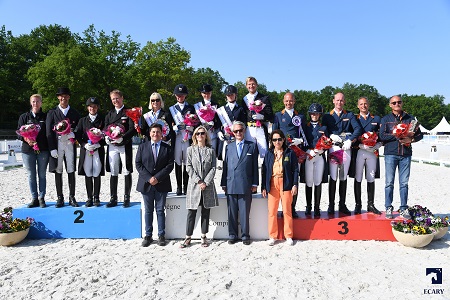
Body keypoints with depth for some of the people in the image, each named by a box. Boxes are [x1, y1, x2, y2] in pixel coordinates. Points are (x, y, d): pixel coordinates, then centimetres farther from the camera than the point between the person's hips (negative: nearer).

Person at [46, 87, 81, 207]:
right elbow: (49, 131, 3)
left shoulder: (75, 113, 12)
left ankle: (72, 197, 7)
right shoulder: (52, 113, 8)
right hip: (56, 144, 0)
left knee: (71, 171, 0)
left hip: (70, 144, 0)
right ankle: (60, 198, 9)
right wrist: (52, 148, -6)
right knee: (58, 171, 2)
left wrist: (72, 134, -11)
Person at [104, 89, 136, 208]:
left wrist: (123, 138, -21)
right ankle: (113, 199, 14)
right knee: (113, 173, 7)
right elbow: (105, 127, 14)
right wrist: (106, 137, -7)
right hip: (112, 146, 4)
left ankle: (126, 198, 11)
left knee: (127, 172, 1)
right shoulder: (110, 113, 16)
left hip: (125, 146, -4)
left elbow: (133, 129, -8)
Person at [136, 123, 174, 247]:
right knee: (148, 211, 8)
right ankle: (148, 235, 17)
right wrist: (148, 178, -11)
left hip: (161, 184, -1)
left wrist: (157, 178, -13)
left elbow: (170, 165, -3)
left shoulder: (167, 148, 4)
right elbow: (138, 164, 1)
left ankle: (161, 235, 15)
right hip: (146, 184, 1)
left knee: (160, 210, 6)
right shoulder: (142, 147, 6)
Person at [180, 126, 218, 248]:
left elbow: (213, 168, 1)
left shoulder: (211, 150, 7)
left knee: (206, 212, 7)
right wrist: (198, 181, -10)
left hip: (207, 185, 1)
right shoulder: (190, 149, 6)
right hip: (194, 184, -1)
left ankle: (204, 237, 16)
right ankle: (188, 238, 11)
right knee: (191, 212, 1)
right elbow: (189, 167, -1)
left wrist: (206, 182, -10)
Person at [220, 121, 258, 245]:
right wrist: (223, 183, 8)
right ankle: (232, 235, 18)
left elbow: (255, 166, 5)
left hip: (245, 185, -2)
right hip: (231, 185, 2)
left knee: (245, 212, 2)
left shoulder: (252, 146, 8)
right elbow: (225, 166, 12)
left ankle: (245, 236, 14)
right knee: (232, 212, 7)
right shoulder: (229, 147, 15)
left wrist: (254, 183, -1)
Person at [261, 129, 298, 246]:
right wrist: (263, 187, 4)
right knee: (272, 211, 1)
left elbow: (295, 170, 3)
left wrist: (295, 185, -6)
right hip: (272, 185, 2)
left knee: (287, 211, 1)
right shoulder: (269, 154, 10)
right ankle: (272, 236, 12)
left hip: (286, 184, -2)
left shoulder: (290, 153, 4)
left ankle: (289, 236, 14)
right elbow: (264, 170, 8)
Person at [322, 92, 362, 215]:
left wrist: (350, 140, -14)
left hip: (346, 148, 1)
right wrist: (331, 136, -15)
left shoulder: (350, 115, 14)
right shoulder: (327, 116, 14)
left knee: (344, 178, 4)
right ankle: (331, 205, 2)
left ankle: (342, 205, 11)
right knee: (333, 177, -4)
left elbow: (358, 129, 1)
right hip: (333, 148, -1)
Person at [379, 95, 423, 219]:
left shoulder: (410, 118, 13)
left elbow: (420, 134, 11)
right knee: (389, 182, 0)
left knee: (404, 183, 5)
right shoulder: (386, 119, 7)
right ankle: (389, 208, 7)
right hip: (390, 153, -2)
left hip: (406, 154, 2)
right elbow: (382, 135, -6)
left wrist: (411, 139, -10)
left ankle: (404, 208, 12)